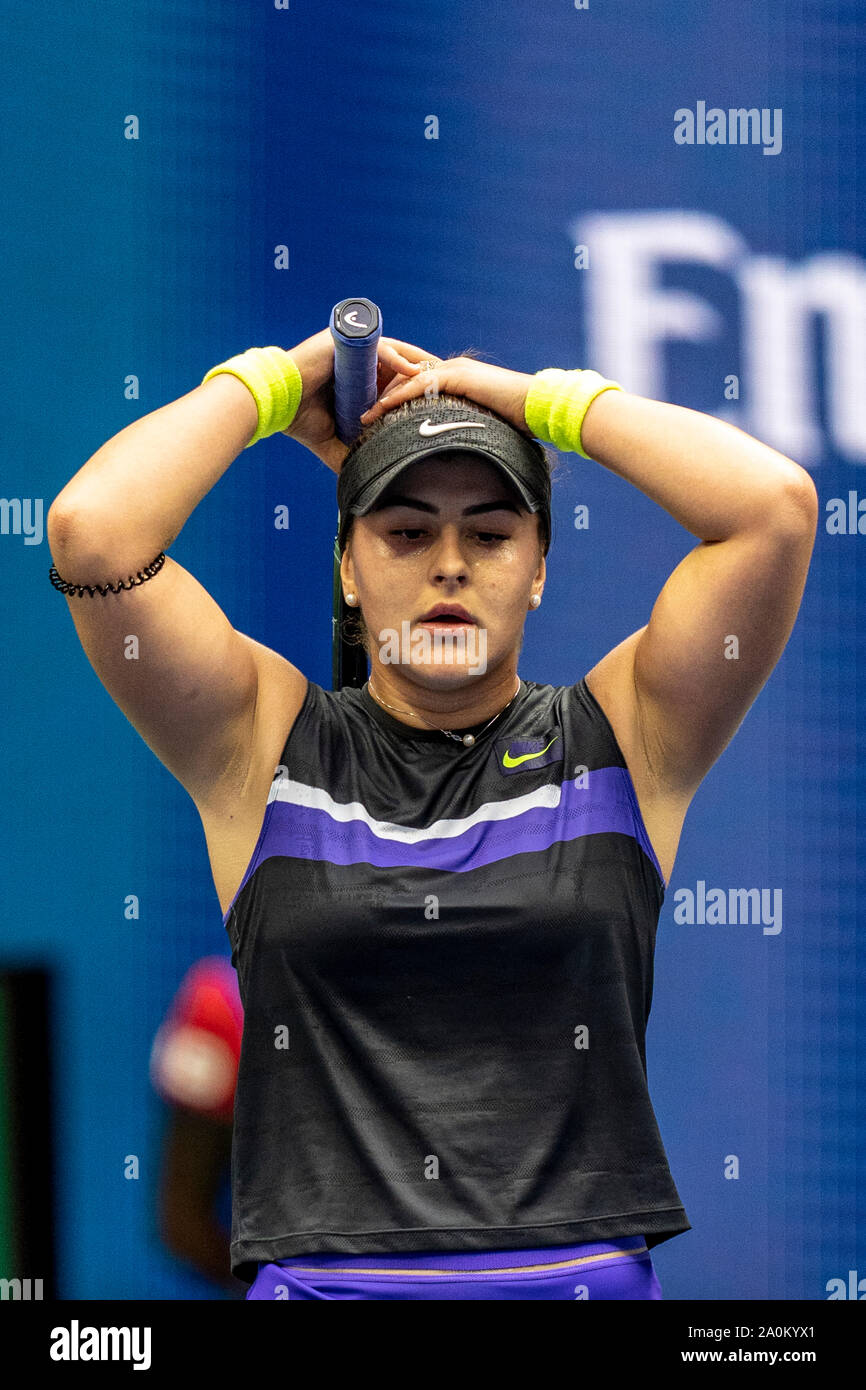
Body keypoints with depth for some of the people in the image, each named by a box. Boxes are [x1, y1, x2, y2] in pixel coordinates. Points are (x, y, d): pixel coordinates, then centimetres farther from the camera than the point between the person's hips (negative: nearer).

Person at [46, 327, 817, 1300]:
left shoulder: (622, 737, 12)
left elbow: (776, 504, 0)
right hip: (322, 1274, -1)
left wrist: (547, 400, 9)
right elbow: (92, 527, -1)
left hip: (586, 1274, 1)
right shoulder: (265, 742, 11)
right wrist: (276, 382, 10)